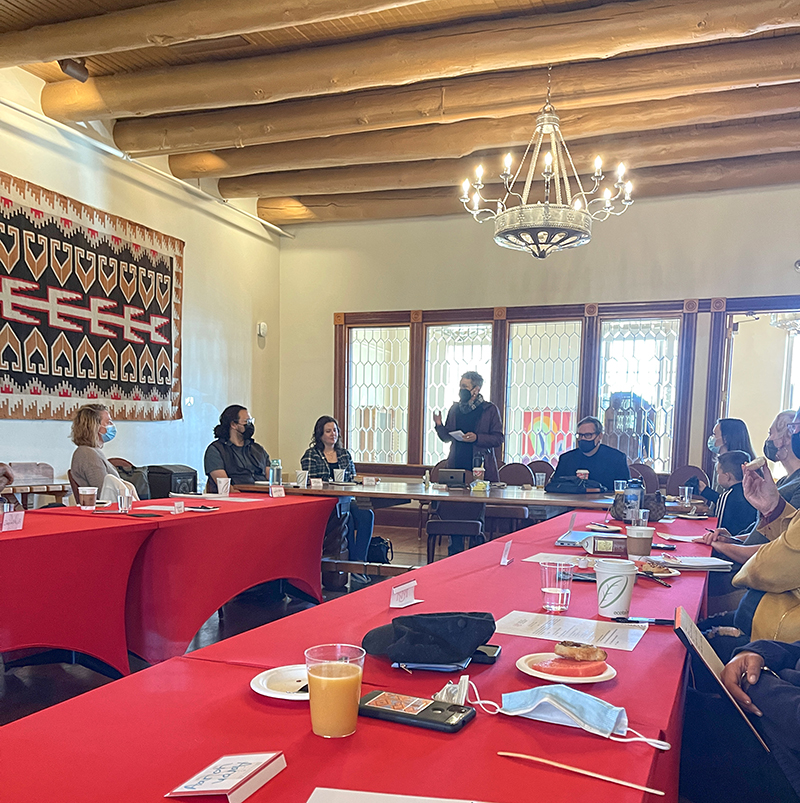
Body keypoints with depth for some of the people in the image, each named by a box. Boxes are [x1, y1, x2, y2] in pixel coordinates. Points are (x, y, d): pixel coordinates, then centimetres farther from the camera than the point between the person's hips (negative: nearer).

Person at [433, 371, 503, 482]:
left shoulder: (490, 409, 1)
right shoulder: (454, 409, 13)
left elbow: (498, 439, -3)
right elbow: (447, 438, 16)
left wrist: (477, 438, -17)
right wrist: (439, 426, -2)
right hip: (456, 466, 3)